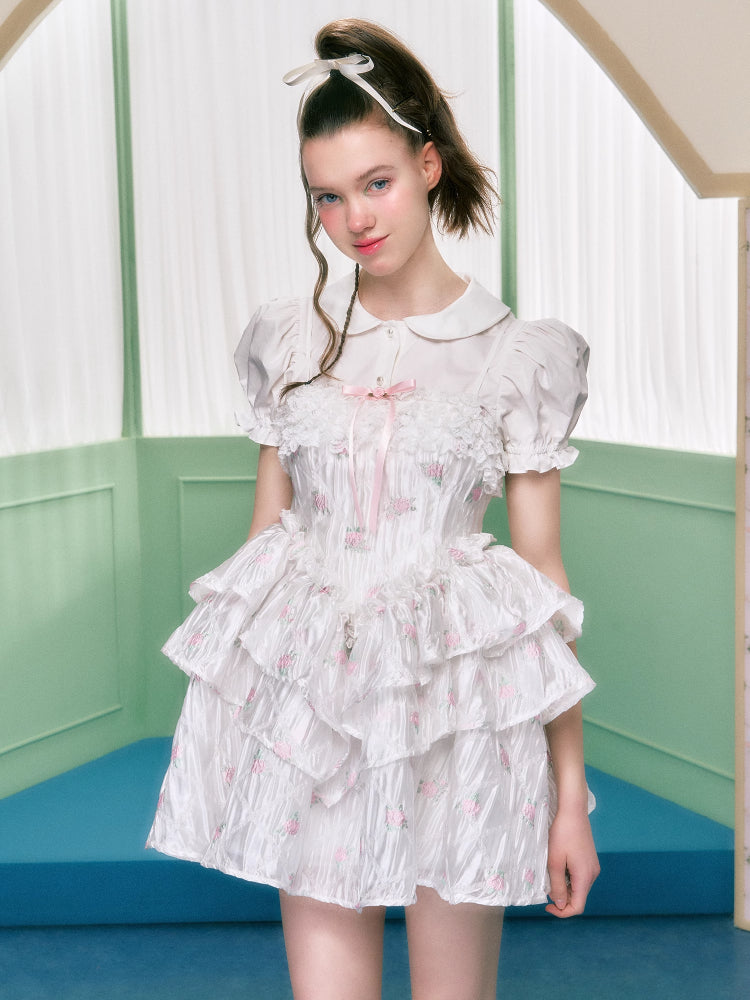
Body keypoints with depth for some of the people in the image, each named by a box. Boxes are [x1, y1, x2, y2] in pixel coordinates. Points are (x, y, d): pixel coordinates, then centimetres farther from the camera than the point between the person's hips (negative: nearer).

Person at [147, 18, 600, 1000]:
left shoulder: (522, 356, -4)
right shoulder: (288, 341, 4)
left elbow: (543, 576, -3)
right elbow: (268, 530, 10)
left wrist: (570, 793, -3)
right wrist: (227, 696, 11)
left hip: (454, 696, -2)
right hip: (305, 692, 2)